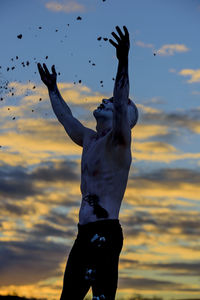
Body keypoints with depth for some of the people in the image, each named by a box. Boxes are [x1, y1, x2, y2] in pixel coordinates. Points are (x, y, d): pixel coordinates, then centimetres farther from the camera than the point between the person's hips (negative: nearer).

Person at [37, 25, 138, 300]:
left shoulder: (118, 140, -4)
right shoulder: (89, 139, 20)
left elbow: (121, 107, -22)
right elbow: (67, 118, 36)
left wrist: (123, 62, -31)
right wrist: (53, 89, 46)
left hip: (105, 232, -9)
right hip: (85, 233, 9)